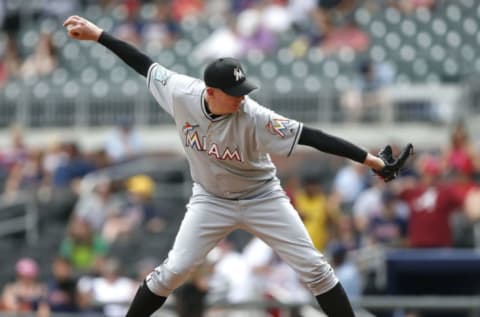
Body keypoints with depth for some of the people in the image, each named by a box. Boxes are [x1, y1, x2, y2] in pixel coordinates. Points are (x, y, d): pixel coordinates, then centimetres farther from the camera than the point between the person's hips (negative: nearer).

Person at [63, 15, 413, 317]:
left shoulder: (253, 117, -32)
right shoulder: (181, 94, -24)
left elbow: (311, 136, -36)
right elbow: (144, 64, -9)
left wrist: (368, 159, -40)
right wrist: (97, 34, -7)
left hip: (262, 198, -2)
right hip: (211, 200, 2)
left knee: (313, 267, -4)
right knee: (173, 271, -5)